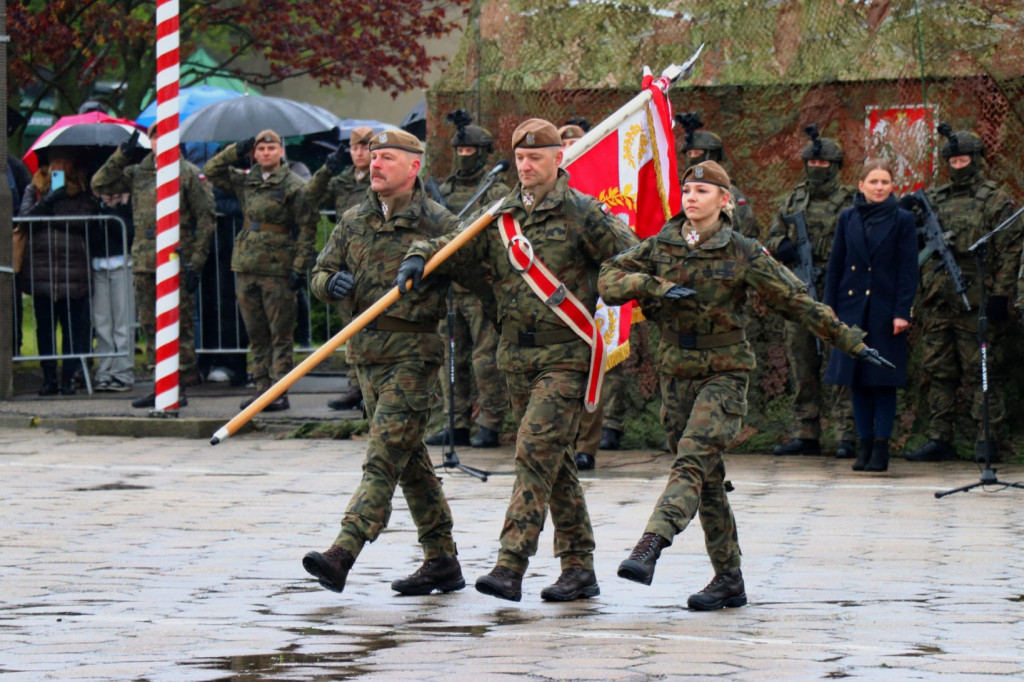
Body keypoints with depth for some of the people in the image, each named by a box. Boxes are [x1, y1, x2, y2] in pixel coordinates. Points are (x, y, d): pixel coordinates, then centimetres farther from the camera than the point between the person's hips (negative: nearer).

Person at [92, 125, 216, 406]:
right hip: (144, 262, 5)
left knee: (180, 325, -4)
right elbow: (99, 185, 13)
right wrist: (122, 156, 3)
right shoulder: (137, 172, 12)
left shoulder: (189, 174, 0)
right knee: (150, 326, 8)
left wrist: (196, 263, -9)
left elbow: (205, 220, -2)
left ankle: (180, 387, -1)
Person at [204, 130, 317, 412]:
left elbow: (307, 228, -5)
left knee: (281, 333, -3)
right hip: (247, 267, 6)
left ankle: (280, 392, -2)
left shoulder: (294, 186, -3)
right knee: (257, 334, 8)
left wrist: (300, 267, -11)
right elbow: (212, 170, 19)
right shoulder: (245, 182, 13)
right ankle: (262, 387, 14)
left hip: (278, 268, -6)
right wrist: (237, 150, 7)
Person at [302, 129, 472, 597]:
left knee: (383, 455, -14)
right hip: (366, 351, 7)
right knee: (409, 459, 12)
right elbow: (320, 274, 12)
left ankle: (343, 554, -25)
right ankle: (442, 561, 20)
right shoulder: (354, 221, 12)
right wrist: (332, 283, -9)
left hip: (412, 352, -7)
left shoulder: (438, 224, -4)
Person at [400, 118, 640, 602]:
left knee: (536, 449, -16)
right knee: (556, 460, 11)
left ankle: (511, 566, -21)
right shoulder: (500, 215, 10)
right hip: (517, 356, 6)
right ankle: (579, 568, 17)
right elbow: (454, 248, 10)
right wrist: (417, 258, -9)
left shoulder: (581, 212, -6)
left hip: (566, 353, -6)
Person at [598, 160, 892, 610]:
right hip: (676, 372, 4)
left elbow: (797, 301, 1)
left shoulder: (742, 254, -5)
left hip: (724, 374, -4)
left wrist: (851, 343, 3)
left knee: (693, 460, -22)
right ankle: (729, 581, 13)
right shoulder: (660, 246, 4)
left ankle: (649, 549, -37)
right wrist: (655, 288, -19)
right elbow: (609, 279, -2)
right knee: (708, 481, 7)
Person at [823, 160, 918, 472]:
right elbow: (835, 265, 10)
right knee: (857, 380, 5)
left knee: (883, 381, -1)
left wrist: (902, 312, -10)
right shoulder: (848, 218, 7)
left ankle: (881, 446, 2)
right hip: (852, 307, 3)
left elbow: (908, 270, -3)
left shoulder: (902, 220, -1)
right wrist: (829, 306, 4)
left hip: (885, 310, -3)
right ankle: (864, 444, 12)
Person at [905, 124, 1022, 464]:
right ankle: (939, 440, 12)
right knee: (938, 373, 7)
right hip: (937, 304, 6)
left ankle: (987, 440, 0)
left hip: (975, 304, -6)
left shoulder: (996, 200, -1)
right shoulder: (934, 199, 15)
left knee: (980, 373, -4)